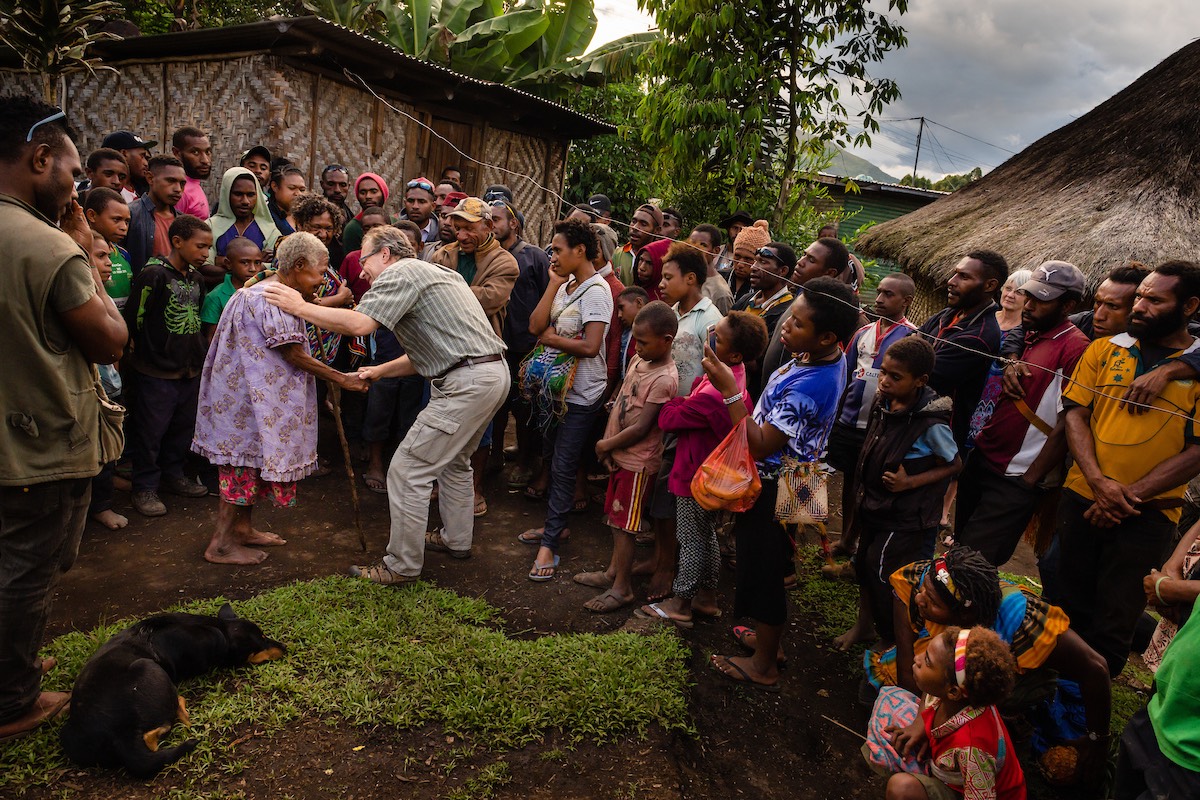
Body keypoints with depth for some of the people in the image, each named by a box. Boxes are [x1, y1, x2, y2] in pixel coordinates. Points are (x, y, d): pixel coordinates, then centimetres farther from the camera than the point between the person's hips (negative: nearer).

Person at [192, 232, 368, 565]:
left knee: (249, 460, 16)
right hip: (248, 395, -11)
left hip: (252, 391, 11)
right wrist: (341, 379, -18)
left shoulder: (261, 291, 14)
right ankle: (221, 544, 4)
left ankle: (242, 529, 28)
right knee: (245, 463, -4)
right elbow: (294, 355, -21)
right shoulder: (273, 298, -21)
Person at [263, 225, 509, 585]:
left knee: (407, 471, -3)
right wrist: (379, 371, 20)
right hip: (494, 373, 11)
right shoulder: (432, 272, 25)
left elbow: (359, 324, -20)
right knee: (453, 460, 28)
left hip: (468, 383, -11)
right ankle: (456, 539, 41)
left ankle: (402, 566, 7)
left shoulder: (402, 272, -6)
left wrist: (300, 307, -10)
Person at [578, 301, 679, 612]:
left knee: (625, 524, 2)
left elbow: (641, 428, -23)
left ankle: (622, 588, 15)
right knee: (616, 518, 19)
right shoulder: (639, 361, 4)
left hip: (638, 461, -8)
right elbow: (619, 402, 10)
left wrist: (606, 445, -11)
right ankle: (613, 571, 34)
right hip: (619, 454, 9)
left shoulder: (664, 379, -23)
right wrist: (607, 443, 1)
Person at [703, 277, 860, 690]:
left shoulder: (807, 387, -34)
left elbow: (760, 446, -29)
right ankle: (771, 640, 46)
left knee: (762, 570, 9)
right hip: (789, 480, 9)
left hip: (773, 490, -9)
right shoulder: (831, 358, -4)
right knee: (769, 566, 26)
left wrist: (728, 390, -32)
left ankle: (763, 666, 29)